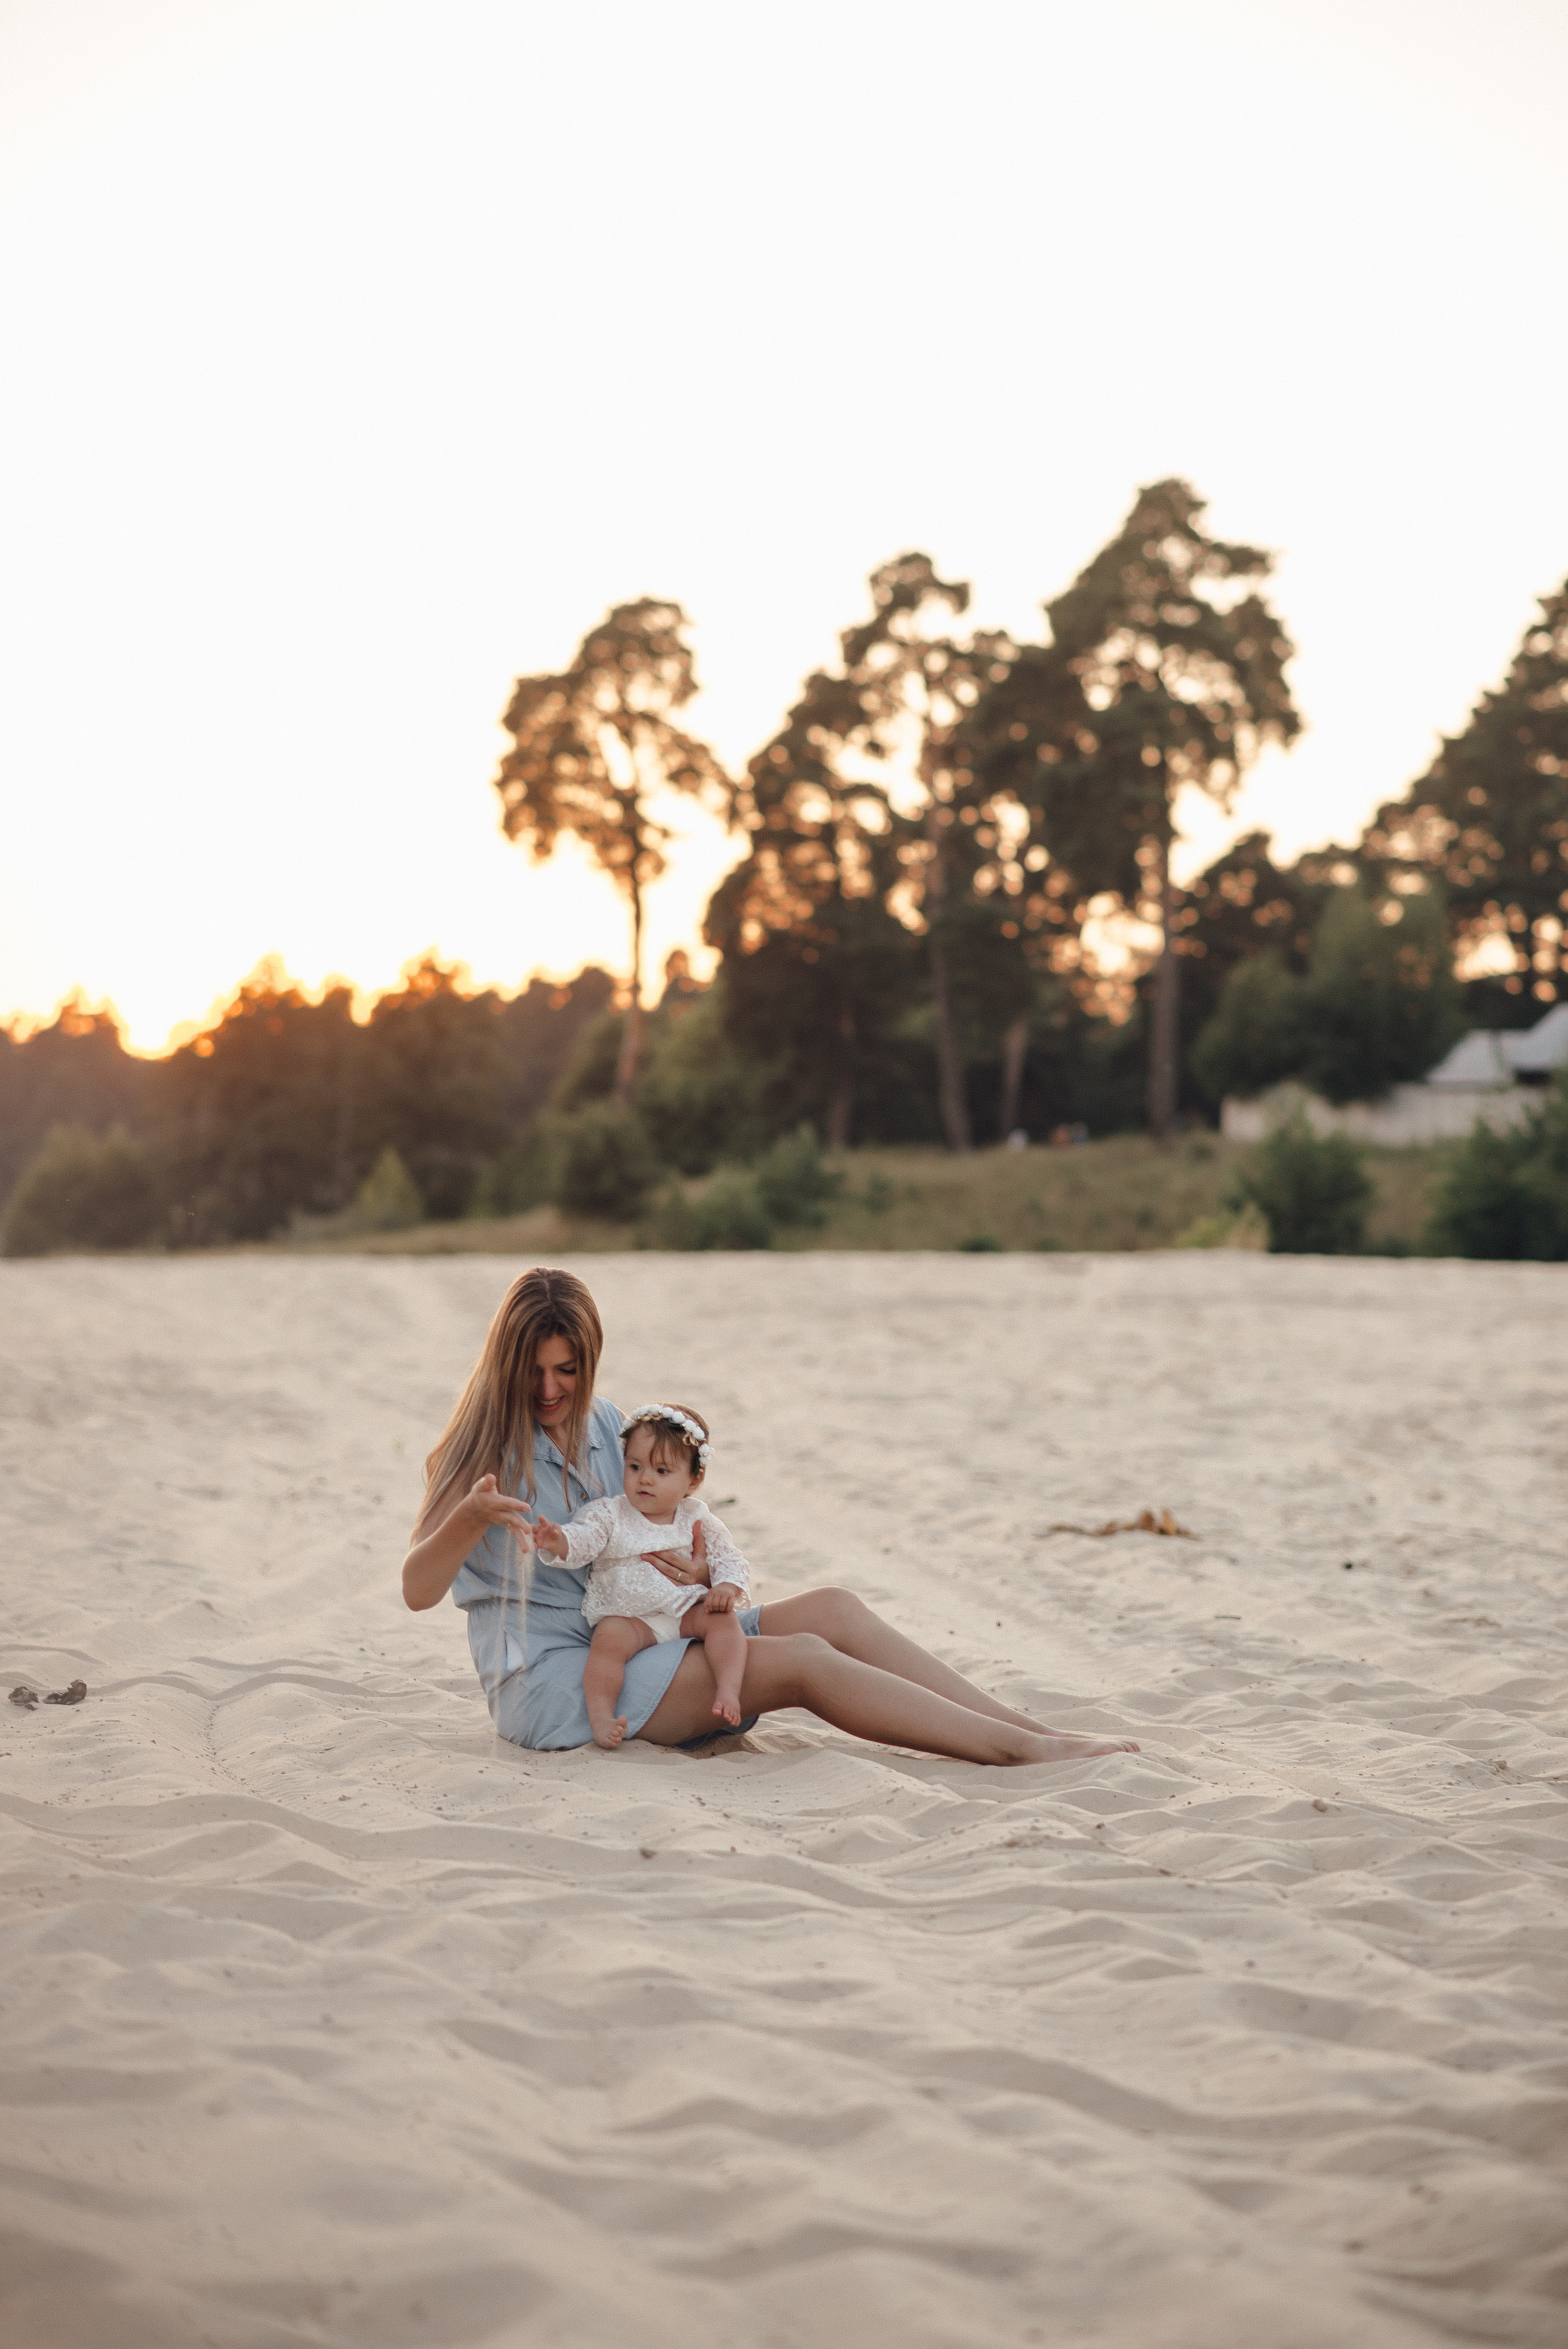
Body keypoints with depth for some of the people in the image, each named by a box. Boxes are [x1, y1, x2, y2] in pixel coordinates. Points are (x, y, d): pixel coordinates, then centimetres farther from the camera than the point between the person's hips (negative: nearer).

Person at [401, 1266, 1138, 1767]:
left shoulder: (606, 1426, 10)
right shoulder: (480, 1451, -8)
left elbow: (648, 1538, 13)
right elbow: (417, 1589, -19)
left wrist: (699, 1571, -11)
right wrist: (470, 1516, -39)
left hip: (628, 1642, 7)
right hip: (548, 1684, -7)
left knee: (834, 1609, -10)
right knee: (800, 1659, -21)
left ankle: (1033, 1728, -13)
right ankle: (1025, 1750, -21)